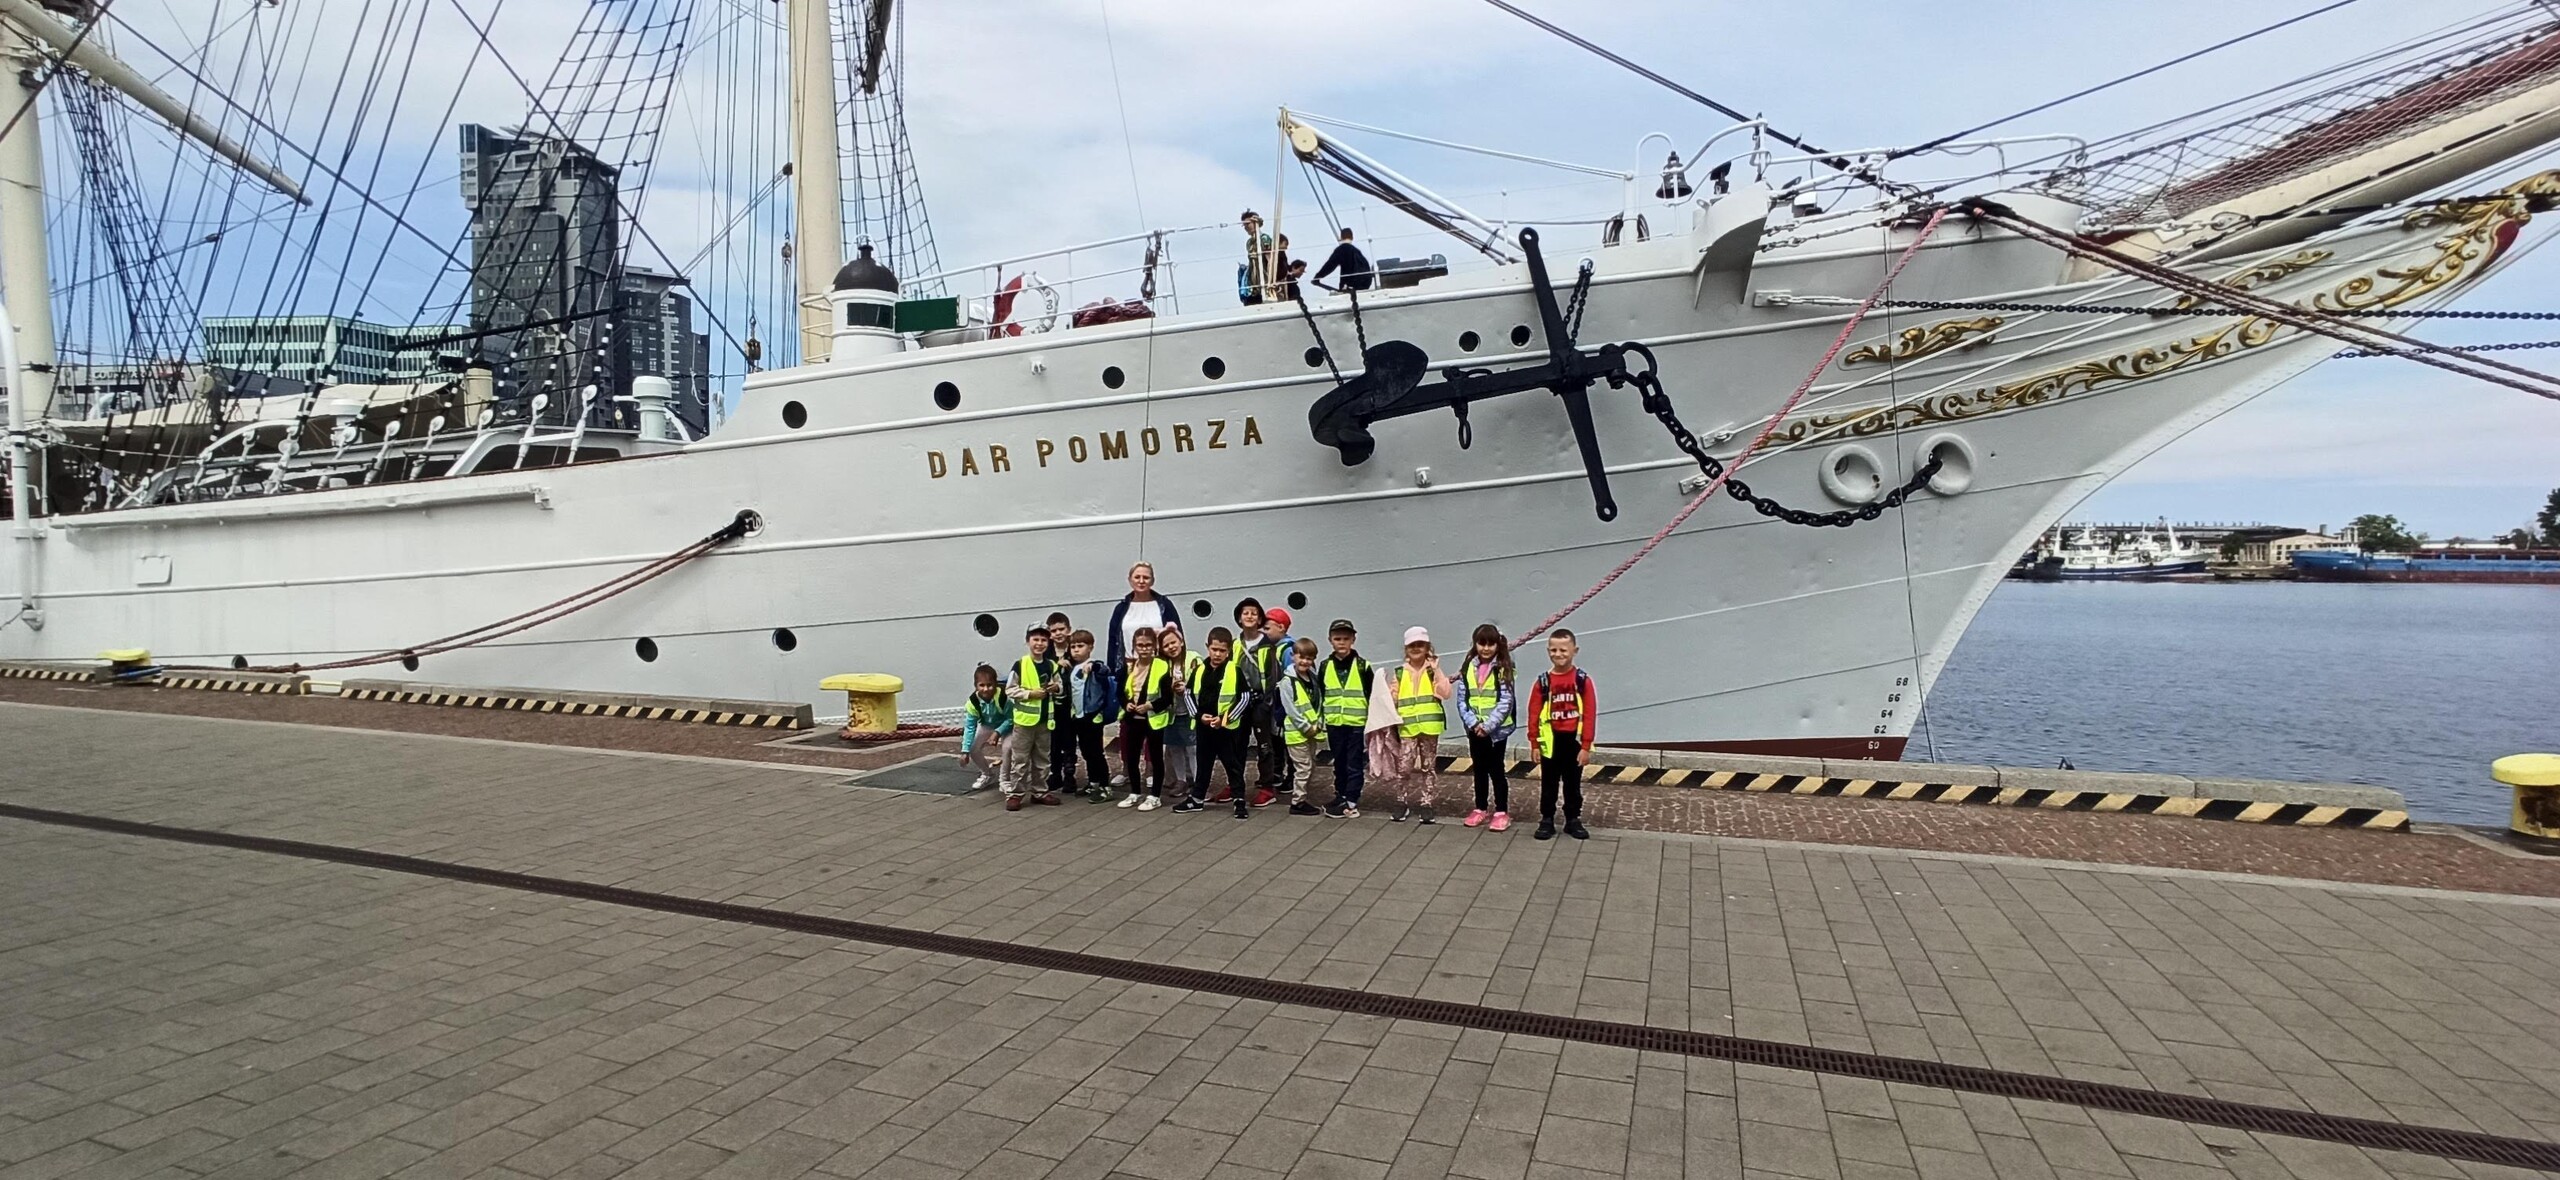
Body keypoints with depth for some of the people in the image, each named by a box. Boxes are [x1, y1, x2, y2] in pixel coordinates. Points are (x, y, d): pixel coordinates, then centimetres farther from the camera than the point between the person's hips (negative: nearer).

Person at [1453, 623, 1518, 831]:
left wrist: (1488, 725, -18)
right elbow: (1461, 699, 2)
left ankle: (1501, 812, 10)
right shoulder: (1468, 668, 3)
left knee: (1496, 769, 1)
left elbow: (1506, 702, -13)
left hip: (1496, 729, -4)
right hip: (1474, 729, 4)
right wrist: (1473, 723, -11)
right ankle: (1480, 809, 25)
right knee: (1479, 769, 14)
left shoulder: (1503, 669, -7)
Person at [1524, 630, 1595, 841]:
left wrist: (1586, 746, -8)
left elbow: (1589, 715, -6)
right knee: (1548, 784, 11)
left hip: (1574, 741, 0)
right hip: (1550, 741, 0)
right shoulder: (1543, 682, -5)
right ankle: (1546, 820, 21)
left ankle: (1573, 820, 25)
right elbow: (1534, 715, -2)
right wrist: (1534, 745, -3)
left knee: (1573, 784, 13)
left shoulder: (1583, 680, -8)